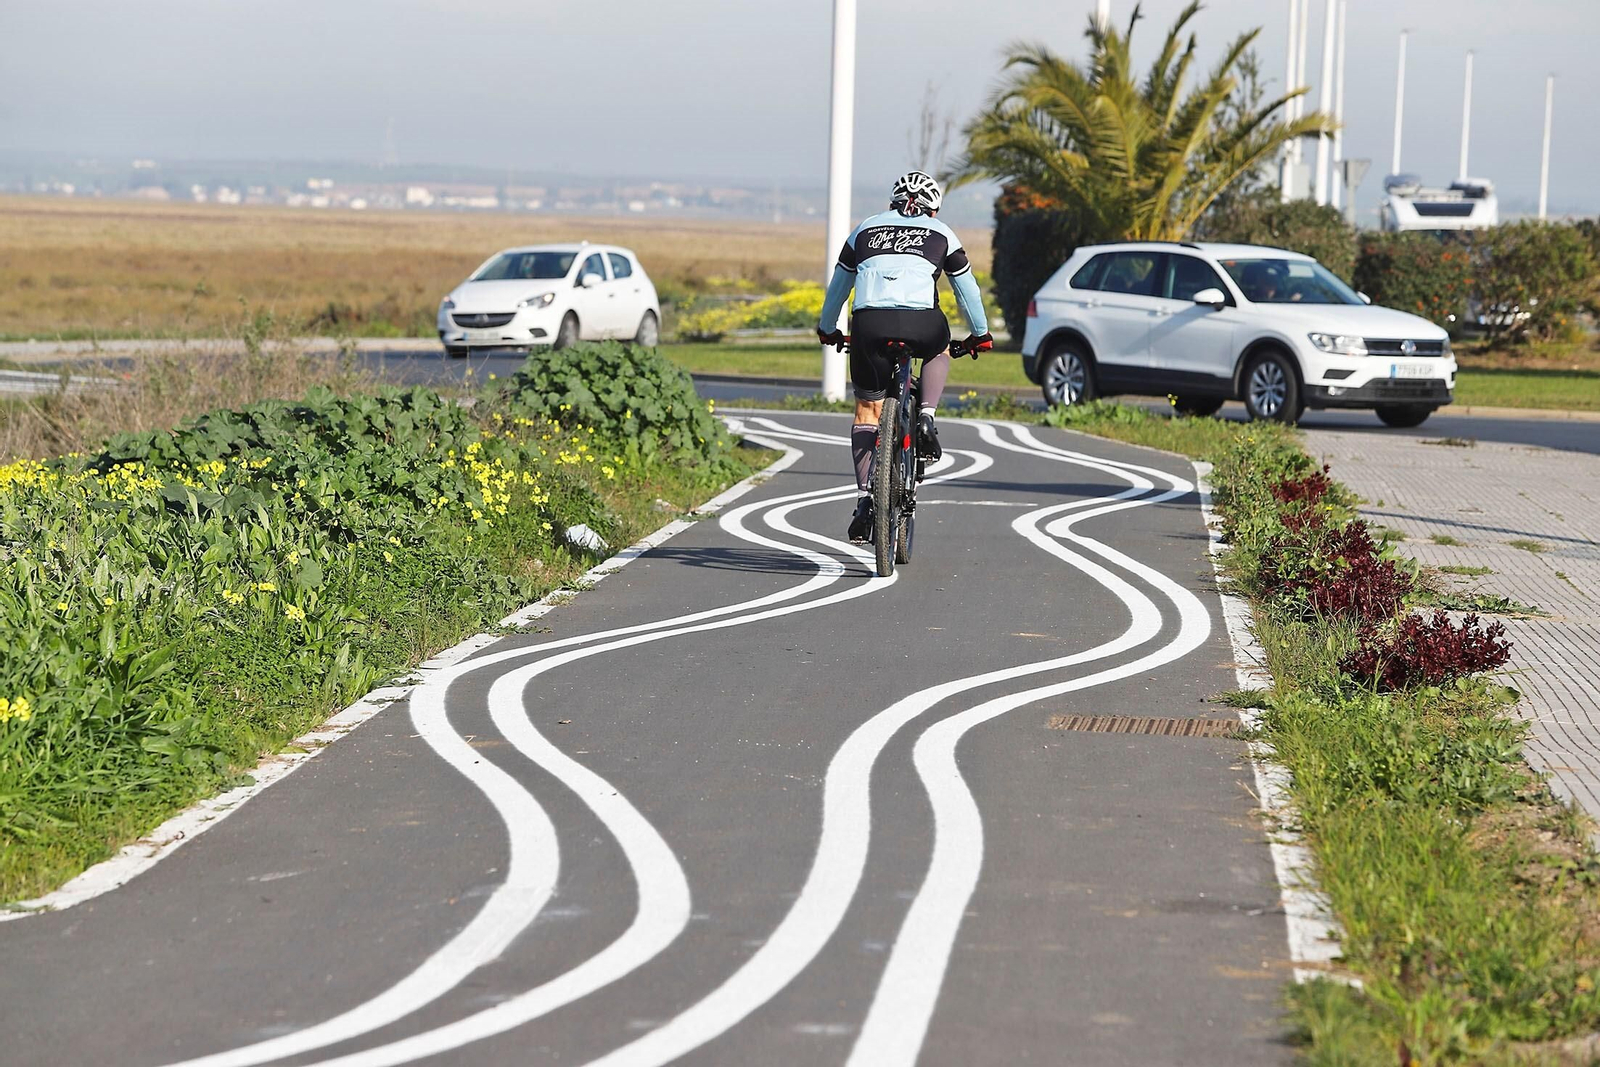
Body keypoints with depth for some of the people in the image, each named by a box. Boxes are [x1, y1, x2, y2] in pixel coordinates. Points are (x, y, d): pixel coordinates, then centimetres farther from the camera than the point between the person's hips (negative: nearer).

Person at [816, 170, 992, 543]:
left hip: (869, 323, 1)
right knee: (939, 351, 35)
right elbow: (967, 290, 28)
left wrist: (827, 330, 49)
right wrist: (980, 335, 42)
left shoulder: (865, 230, 26)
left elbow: (838, 286, 34)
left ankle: (865, 496, 5)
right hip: (921, 323, -1)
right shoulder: (941, 234, 22)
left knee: (867, 410, 15)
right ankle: (927, 417, 12)